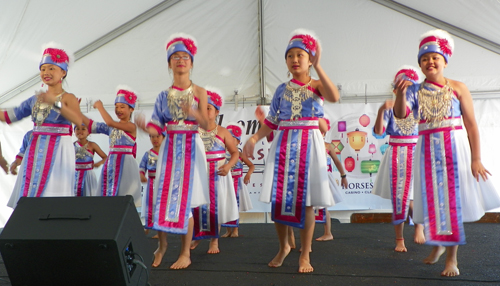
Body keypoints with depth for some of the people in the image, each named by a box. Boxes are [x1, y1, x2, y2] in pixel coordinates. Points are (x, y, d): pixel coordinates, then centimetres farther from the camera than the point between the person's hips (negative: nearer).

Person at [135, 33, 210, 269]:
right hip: (170, 148, 3)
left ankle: (185, 253, 7)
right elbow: (157, 128, 5)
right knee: (162, 195, 0)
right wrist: (146, 127, -16)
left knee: (185, 199, -3)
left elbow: (206, 125, -7)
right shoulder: (164, 96, 8)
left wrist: (192, 113, -26)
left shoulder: (199, 92, 1)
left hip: (191, 148, -2)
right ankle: (161, 245, 19)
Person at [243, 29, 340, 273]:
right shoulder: (282, 89, 10)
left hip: (308, 145, -3)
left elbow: (334, 97, -23)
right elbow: (271, 121, 12)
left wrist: (317, 66, -23)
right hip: (283, 145, 3)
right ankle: (283, 247, 27)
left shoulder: (316, 85, 1)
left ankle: (305, 255, 14)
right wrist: (254, 138, -3)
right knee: (278, 199, 4)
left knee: (305, 201, -2)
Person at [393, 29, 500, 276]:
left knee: (453, 199, 1)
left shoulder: (457, 88, -1)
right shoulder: (415, 91, 4)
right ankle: (438, 244, 35)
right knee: (433, 200, 9)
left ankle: (452, 257, 13)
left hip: (455, 147, -2)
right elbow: (400, 114, -13)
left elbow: (471, 125, -3)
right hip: (428, 150, 2)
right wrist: (400, 94, -31)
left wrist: (476, 159, -7)